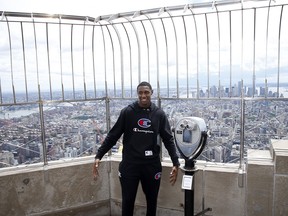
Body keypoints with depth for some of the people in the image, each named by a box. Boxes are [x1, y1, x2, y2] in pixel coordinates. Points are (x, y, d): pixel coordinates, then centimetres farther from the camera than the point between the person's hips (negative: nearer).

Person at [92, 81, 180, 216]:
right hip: (129, 164, -1)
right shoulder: (127, 112, -4)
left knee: (152, 200, 16)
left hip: (152, 164, 2)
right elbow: (113, 136, -2)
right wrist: (98, 156, -9)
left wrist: (175, 163, -3)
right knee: (127, 201, 7)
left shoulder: (159, 114, 1)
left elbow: (168, 139, 3)